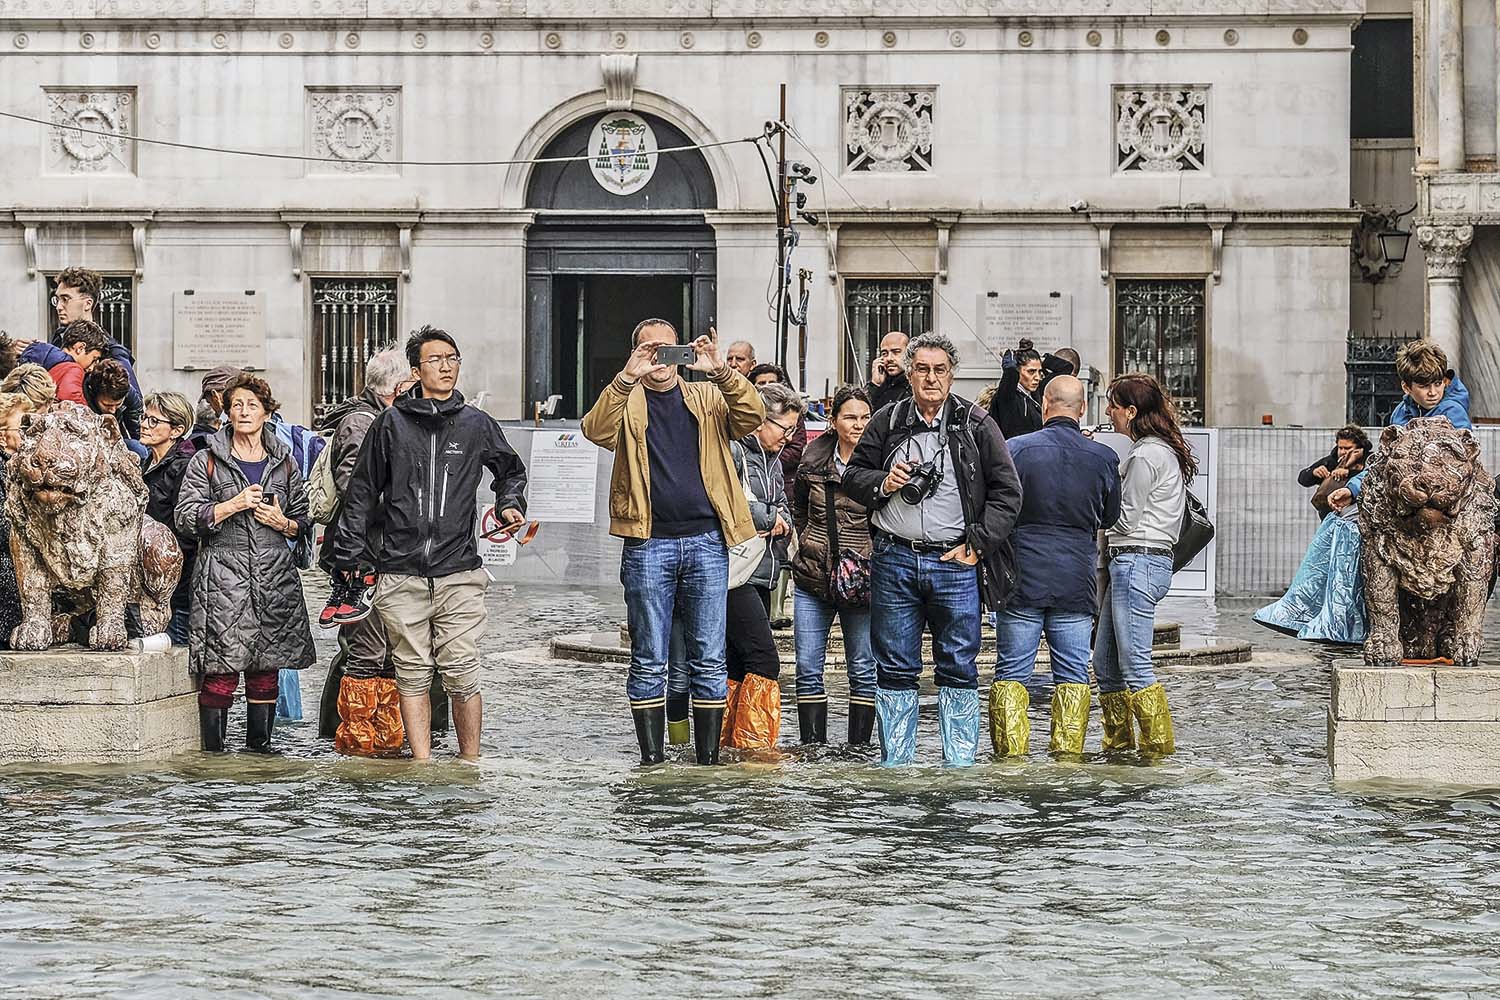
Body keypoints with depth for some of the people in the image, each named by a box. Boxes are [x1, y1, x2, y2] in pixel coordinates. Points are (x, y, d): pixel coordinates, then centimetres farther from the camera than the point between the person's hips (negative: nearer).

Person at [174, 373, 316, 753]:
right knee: (221, 671, -9)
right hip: (222, 578, -3)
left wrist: (283, 523, 0)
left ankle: (260, 745, 13)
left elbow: (302, 519, 22)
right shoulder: (207, 461, 4)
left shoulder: (284, 463, 14)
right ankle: (213, 749, -3)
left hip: (274, 578, 3)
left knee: (265, 670, 4)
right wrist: (233, 505, -11)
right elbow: (185, 518, -3)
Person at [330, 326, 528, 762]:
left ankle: (470, 765, 7)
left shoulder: (477, 424, 8)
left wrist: (510, 505, 8)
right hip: (401, 574, 0)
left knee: (462, 673, -4)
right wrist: (348, 554, 8)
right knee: (412, 673, 2)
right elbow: (362, 492, 11)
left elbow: (511, 470, 27)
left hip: (459, 573, 0)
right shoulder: (391, 423, 6)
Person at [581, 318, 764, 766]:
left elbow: (752, 416, -5)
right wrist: (628, 377, -24)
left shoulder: (707, 398, 13)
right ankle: (652, 761, 9)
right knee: (649, 662, 2)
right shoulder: (625, 402, 8)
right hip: (648, 543, -1)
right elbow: (596, 431, -13)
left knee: (709, 661, 3)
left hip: (706, 540, 1)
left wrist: (722, 372, -20)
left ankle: (708, 761, 9)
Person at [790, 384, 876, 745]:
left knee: (863, 670, 2)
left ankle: (858, 750, 9)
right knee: (808, 668, 3)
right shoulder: (812, 463, 5)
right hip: (812, 580, 3)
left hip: (862, 581, -3)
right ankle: (813, 747, 9)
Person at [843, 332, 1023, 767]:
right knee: (895, 667, 6)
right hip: (894, 561, 1)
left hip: (956, 562, -1)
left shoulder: (976, 425, 2)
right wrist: (882, 483, -6)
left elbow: (1007, 492, 2)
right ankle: (894, 761, 13)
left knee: (959, 667, 3)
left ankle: (960, 763, 9)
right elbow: (853, 475, 16)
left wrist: (976, 544, -6)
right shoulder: (887, 422, 7)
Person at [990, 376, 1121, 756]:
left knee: (1011, 673, 4)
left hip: (1021, 578, -1)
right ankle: (1067, 755, 4)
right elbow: (1110, 518, 14)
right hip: (1076, 582, 1)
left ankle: (1010, 757, 1)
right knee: (1073, 676, 7)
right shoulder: (1103, 458, 0)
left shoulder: (1015, 449, -6)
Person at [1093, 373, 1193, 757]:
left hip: (1138, 563, -10)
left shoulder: (1146, 456, -14)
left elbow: (1124, 518, -13)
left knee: (1134, 665, -7)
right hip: (1137, 563, 10)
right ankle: (1119, 744, 18)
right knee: (1106, 663, 13)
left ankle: (1159, 745, -4)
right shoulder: (1164, 451, 17)